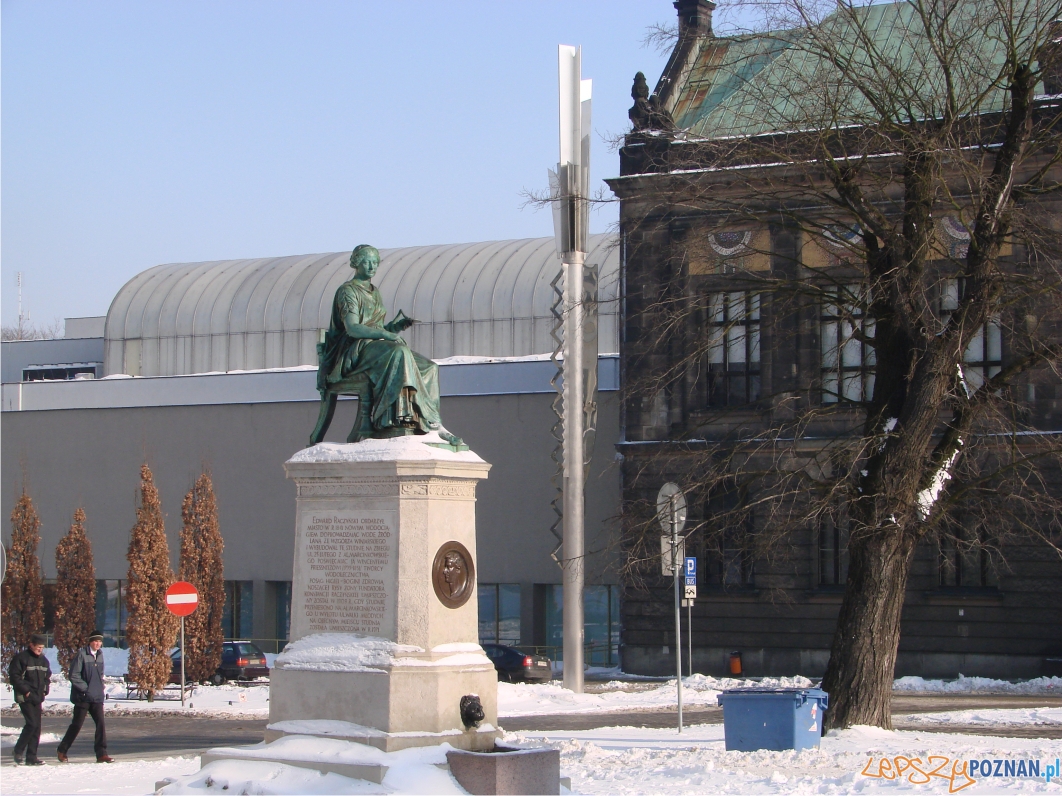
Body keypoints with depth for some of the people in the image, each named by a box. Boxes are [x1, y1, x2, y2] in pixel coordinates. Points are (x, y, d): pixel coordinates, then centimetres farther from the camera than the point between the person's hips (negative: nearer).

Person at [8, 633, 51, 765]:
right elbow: (14, 676, -11)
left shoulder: (43, 660, 13)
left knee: (36, 726, 5)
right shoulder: (21, 658, -9)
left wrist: (45, 690, 8)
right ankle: (18, 751, -1)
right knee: (32, 723, -16)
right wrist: (25, 691, -14)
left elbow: (48, 676, 24)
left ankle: (32, 757, 9)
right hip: (25, 698, -7)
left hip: (37, 698, 7)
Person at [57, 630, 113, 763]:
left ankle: (101, 753, -2)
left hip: (97, 697, 5)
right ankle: (62, 751, 18)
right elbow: (74, 675, -13)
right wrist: (85, 688, -14)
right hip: (83, 696, -5)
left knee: (100, 723, -4)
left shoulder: (99, 655, 9)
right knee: (76, 724, 2)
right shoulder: (82, 654, -11)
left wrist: (100, 686, 7)